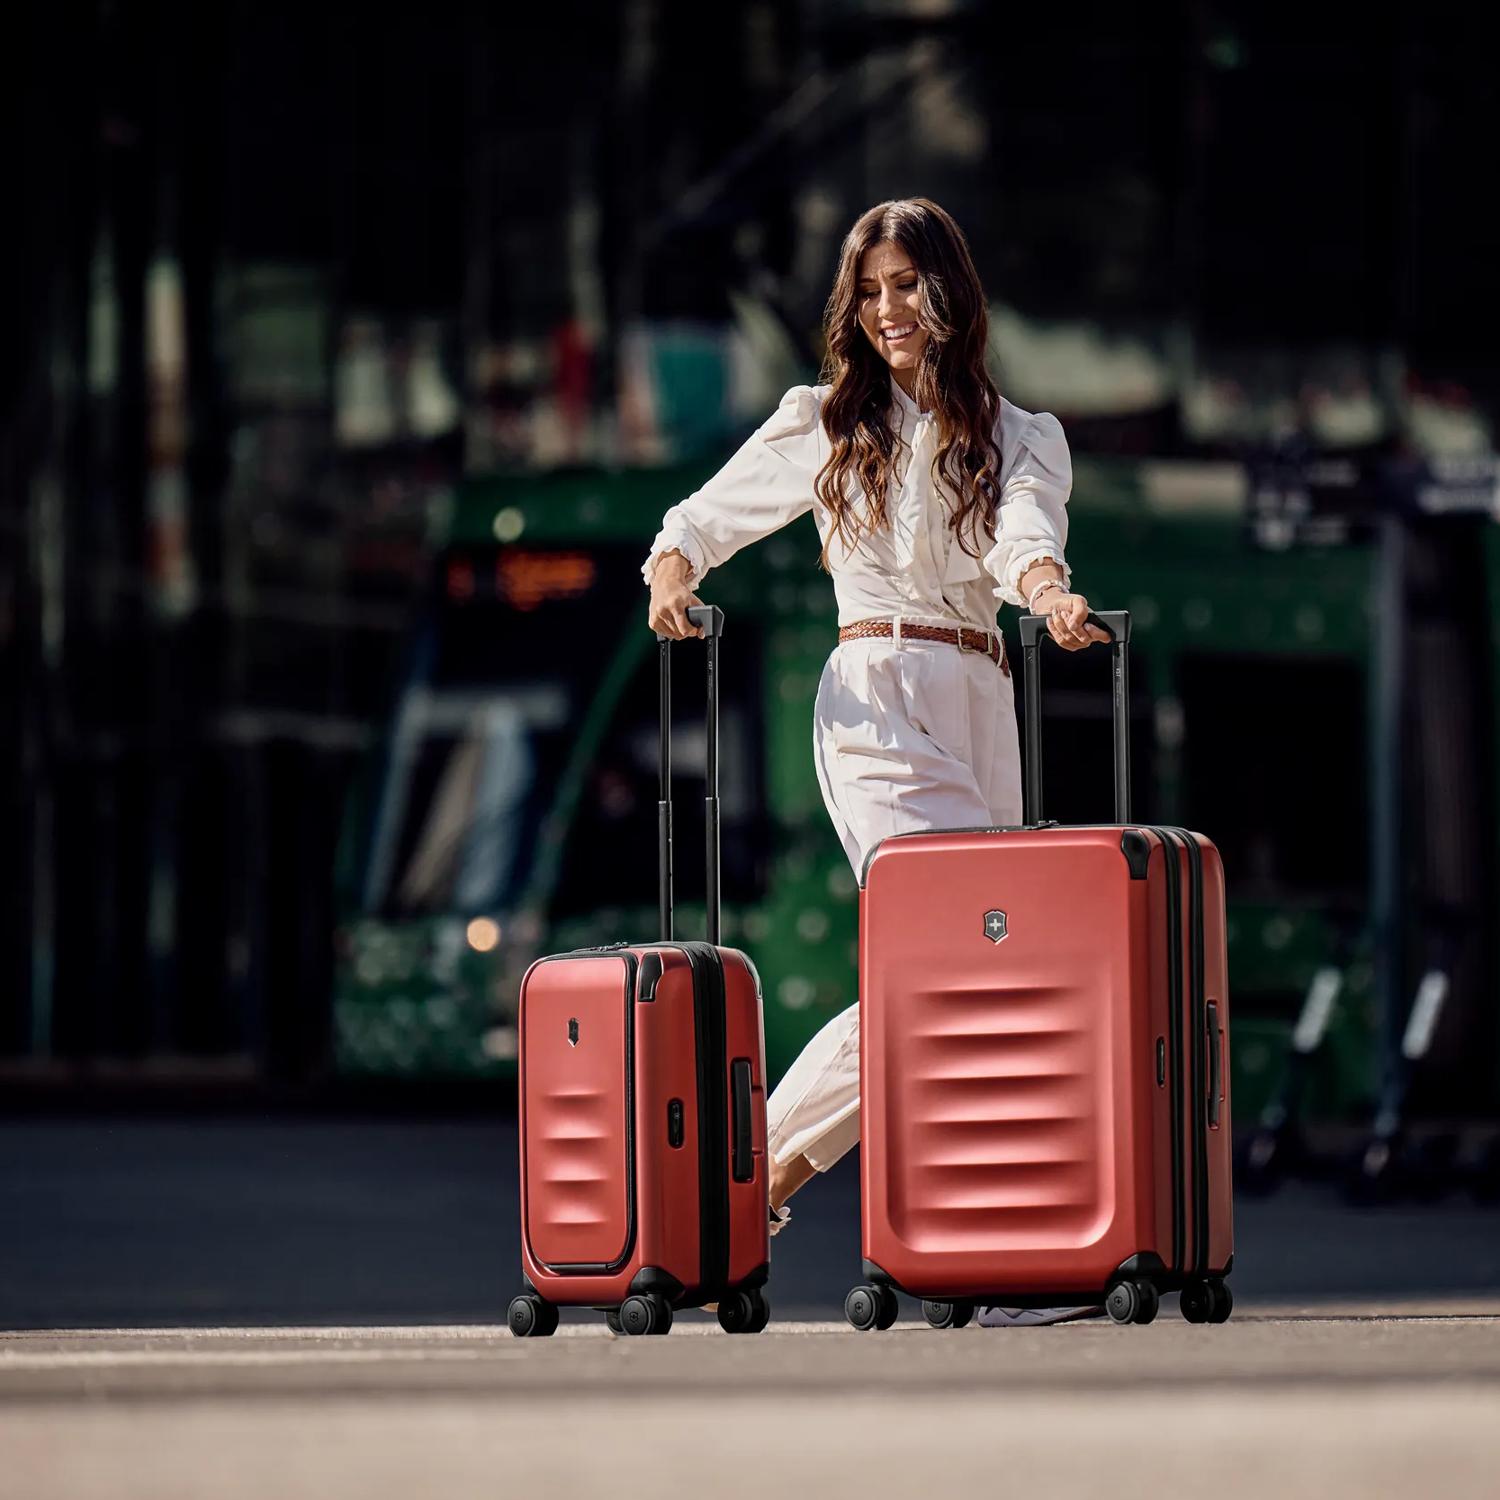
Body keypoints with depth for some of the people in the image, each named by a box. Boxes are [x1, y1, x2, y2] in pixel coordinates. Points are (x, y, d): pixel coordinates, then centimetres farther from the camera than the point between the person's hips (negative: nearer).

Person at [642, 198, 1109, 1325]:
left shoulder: (1025, 438, 15)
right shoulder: (827, 425, 12)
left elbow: (1024, 537, -6)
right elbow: (702, 521, 17)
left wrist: (1051, 594, -30)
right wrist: (673, 578, -7)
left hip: (981, 707, 4)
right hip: (875, 697, -4)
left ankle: (766, 1170, 10)